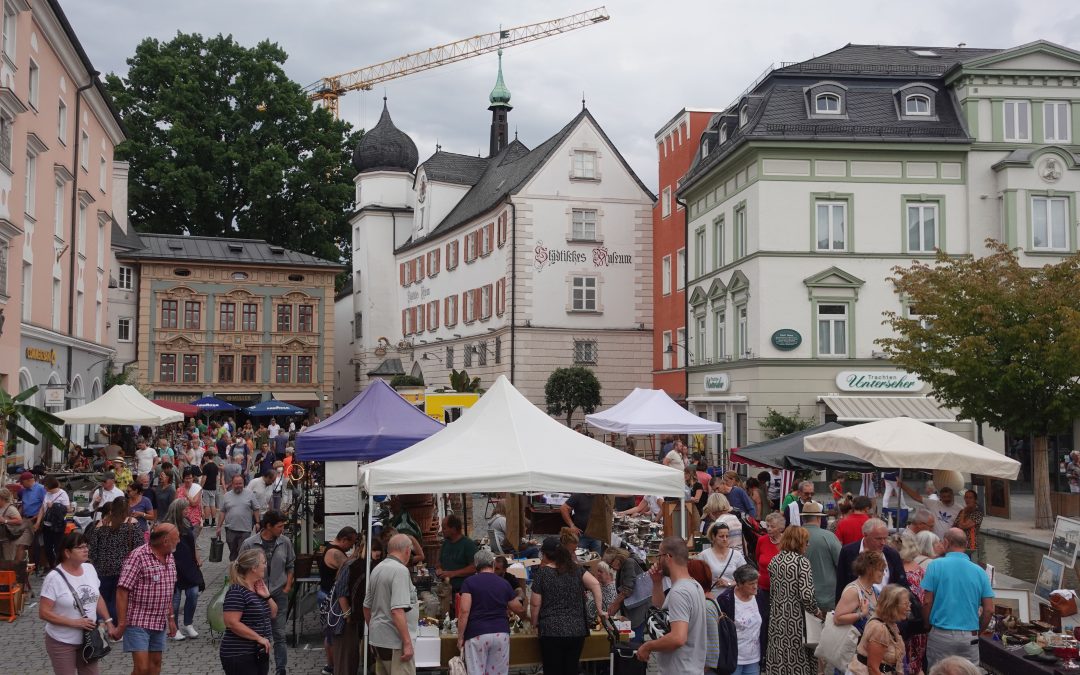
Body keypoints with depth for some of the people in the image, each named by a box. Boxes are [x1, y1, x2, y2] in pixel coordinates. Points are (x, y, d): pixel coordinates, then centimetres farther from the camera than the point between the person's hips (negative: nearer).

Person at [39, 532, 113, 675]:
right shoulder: (54, 578, -19)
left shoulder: (90, 568, -1)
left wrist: (108, 621, 5)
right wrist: (74, 622, -23)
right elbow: (44, 612, -20)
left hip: (89, 639, 5)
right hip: (62, 642, -5)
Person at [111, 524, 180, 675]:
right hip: (138, 622, -7)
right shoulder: (138, 556, -17)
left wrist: (170, 617, 18)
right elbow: (122, 591, -18)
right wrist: (121, 625, -19)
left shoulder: (169, 558, 8)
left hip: (159, 623, 7)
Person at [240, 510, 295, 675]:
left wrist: (288, 586, 3)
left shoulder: (285, 542, -2)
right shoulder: (249, 544, -9)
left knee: (279, 634, 4)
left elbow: (290, 566, 11)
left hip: (279, 594, 1)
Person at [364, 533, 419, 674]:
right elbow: (397, 611, -24)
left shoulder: (377, 569, 11)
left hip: (377, 639, 9)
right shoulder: (400, 570, -16)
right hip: (394, 641, -9)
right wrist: (407, 642, -21)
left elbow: (367, 607, 19)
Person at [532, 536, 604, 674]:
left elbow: (535, 604, -2)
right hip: (577, 630, 4)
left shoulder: (541, 573, -2)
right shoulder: (575, 569, 8)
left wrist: (535, 624, 11)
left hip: (552, 631, -4)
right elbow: (595, 584, -3)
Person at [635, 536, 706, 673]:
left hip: (679, 671, -10)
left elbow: (678, 638, -31)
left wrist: (647, 646, -17)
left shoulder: (679, 592, -21)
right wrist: (657, 583, 10)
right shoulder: (693, 585, 10)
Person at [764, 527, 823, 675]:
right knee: (797, 658, 4)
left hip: (777, 616, 6)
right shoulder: (802, 562, -12)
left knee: (779, 661, 10)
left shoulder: (774, 561, 6)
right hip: (796, 617, -6)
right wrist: (817, 612, -2)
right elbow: (806, 595, -17)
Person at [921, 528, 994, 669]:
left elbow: (927, 602, -6)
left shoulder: (936, 566, -4)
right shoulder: (979, 571, 4)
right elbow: (989, 610, 3)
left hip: (941, 635, -2)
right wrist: (977, 631, 16)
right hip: (970, 637, 2)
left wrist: (927, 627, 8)